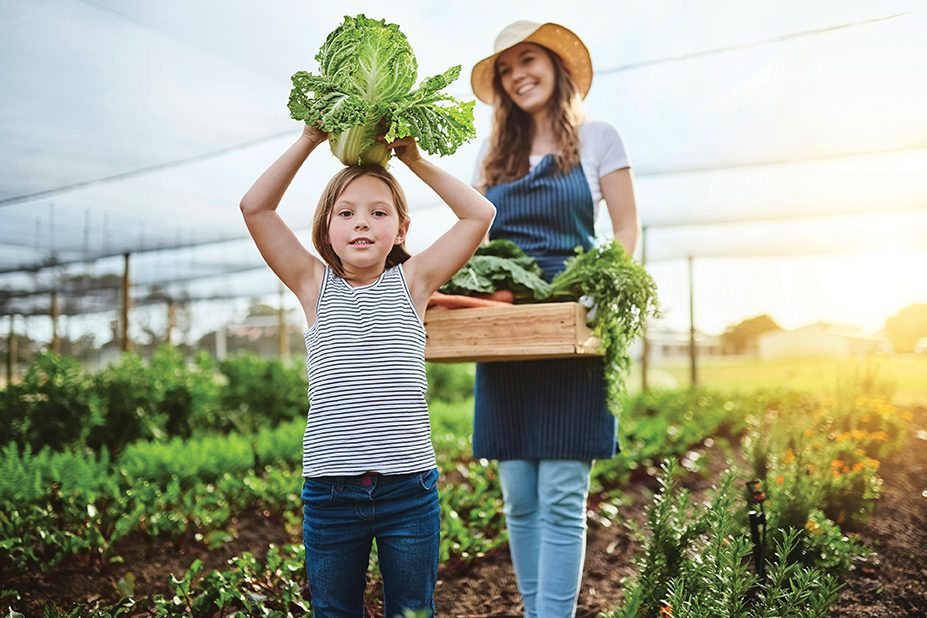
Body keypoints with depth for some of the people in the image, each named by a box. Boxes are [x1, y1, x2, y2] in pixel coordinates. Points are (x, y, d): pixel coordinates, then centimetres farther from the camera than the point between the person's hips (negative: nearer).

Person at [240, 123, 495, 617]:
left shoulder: (411, 281, 4)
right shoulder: (316, 285, 5)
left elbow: (479, 214, 2)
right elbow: (256, 208, 1)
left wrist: (415, 160, 3)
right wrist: (309, 140, 0)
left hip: (408, 485, 0)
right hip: (330, 490, 1)